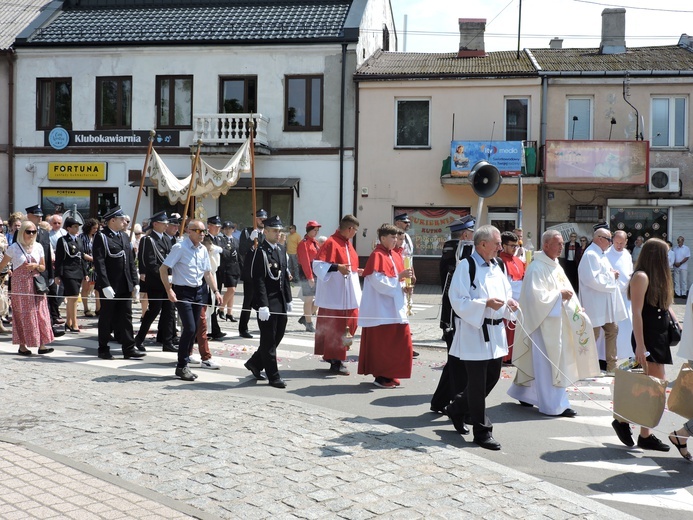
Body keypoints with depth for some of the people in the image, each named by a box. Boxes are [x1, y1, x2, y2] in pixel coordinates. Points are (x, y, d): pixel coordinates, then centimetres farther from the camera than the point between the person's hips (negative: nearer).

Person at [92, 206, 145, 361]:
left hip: (125, 286, 6)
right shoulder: (101, 237, -9)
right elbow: (99, 263, -16)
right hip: (109, 286, -6)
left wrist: (135, 282, 10)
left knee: (126, 317, 6)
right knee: (106, 318, 5)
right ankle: (103, 349, 16)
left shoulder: (124, 237, 14)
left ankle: (129, 349, 9)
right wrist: (105, 285, -22)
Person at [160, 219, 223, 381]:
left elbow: (208, 272, 15)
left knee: (194, 330, 8)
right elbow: (163, 269, -11)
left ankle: (184, 363, 21)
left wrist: (216, 291, 5)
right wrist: (169, 290, -16)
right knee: (189, 329, -12)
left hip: (199, 291, 7)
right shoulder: (179, 247, -11)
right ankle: (181, 366, 0)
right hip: (183, 292, -7)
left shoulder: (203, 249, 8)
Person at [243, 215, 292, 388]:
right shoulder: (260, 252, -12)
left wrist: (288, 299, 14)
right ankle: (273, 377, 9)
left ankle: (255, 363, 31)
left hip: (281, 302, 8)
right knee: (269, 340, 1)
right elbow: (258, 281, -16)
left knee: (278, 336, 13)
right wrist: (262, 306, -21)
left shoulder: (281, 249, 13)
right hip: (268, 303, -8)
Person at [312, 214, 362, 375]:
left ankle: (334, 355, 27)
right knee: (335, 328, -3)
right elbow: (318, 265, -20)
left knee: (349, 325, 13)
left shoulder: (347, 243, 14)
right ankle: (335, 362, 5)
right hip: (334, 295, -9)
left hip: (349, 295, 9)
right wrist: (337, 267, -30)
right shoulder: (331, 243, -14)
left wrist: (357, 271, 13)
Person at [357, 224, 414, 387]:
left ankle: (390, 374, 19)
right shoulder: (377, 256, -11)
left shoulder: (396, 256, 14)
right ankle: (381, 376, 5)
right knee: (382, 342, -3)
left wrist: (404, 287, 1)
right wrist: (399, 276, -20)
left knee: (398, 342, 9)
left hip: (395, 306, 8)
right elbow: (378, 281, -19)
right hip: (381, 308, -8)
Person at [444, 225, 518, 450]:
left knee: (491, 377, 15)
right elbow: (458, 300, -17)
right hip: (474, 332, -8)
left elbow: (506, 292, 21)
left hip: (495, 332, 8)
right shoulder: (466, 266, -11)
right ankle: (482, 432, 11)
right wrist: (486, 303, -26)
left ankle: (457, 409, 35)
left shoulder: (496, 267, 12)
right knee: (478, 384, 0)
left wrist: (509, 303, -1)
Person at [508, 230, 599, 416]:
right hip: (543, 321, -9)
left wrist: (576, 308, 4)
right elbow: (535, 295, -23)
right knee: (547, 363, -4)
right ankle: (555, 404, 1)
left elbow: (566, 289, 18)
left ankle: (523, 393, 29)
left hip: (556, 321, 9)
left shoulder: (556, 266, 13)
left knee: (536, 361, 16)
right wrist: (559, 295, -16)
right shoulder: (537, 268, -16)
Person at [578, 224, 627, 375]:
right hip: (595, 305, -11)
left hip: (606, 303, 11)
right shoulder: (591, 255, -18)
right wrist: (611, 276, -14)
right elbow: (593, 279, -27)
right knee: (593, 336, -3)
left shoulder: (601, 254, 14)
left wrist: (612, 274, 4)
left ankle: (612, 366, 26)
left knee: (612, 330, 16)